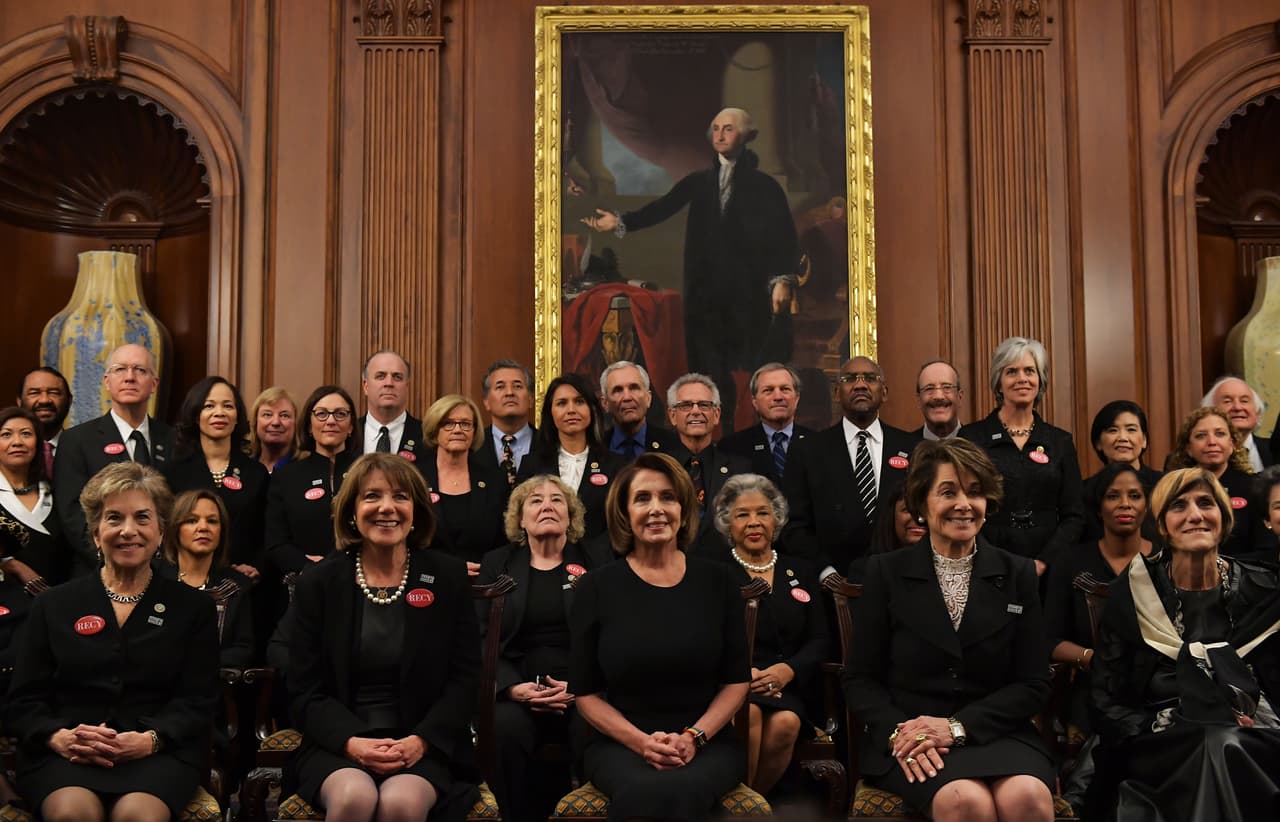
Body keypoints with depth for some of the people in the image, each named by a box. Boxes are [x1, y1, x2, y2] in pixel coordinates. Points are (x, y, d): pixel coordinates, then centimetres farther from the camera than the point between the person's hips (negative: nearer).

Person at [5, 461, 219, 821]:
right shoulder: (53, 605, 19)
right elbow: (23, 702, 11)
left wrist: (150, 739, -15)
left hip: (159, 752, 0)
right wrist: (59, 737, -12)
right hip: (66, 754, 1)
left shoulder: (193, 607, 16)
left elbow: (197, 701, 6)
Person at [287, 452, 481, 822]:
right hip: (338, 744, 1)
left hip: (425, 746, 0)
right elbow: (305, 690, 3)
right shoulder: (318, 583, 5)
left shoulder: (448, 576, 5)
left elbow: (465, 678, 2)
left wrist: (421, 741, -14)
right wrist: (351, 742, -16)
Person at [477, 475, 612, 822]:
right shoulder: (496, 563, 15)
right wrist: (513, 686, -13)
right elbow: (481, 638, 6)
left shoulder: (599, 560, 12)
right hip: (517, 691, 1)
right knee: (506, 728, -32)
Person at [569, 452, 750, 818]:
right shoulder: (596, 587, 1)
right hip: (619, 744, -1)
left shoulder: (717, 580, 5)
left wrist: (695, 737, -9)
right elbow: (586, 692, 3)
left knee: (683, 791, -35)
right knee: (643, 792, -37)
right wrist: (641, 742, -12)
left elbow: (737, 680, 7)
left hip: (708, 744, 1)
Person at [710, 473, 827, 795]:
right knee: (749, 713, -35)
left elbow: (819, 640, 11)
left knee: (786, 723, -31)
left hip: (788, 688, 2)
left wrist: (788, 669, -10)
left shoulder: (801, 572, 19)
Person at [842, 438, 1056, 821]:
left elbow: (1033, 684, 4)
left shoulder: (1018, 573, 8)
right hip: (907, 742, -1)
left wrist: (958, 726, -11)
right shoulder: (887, 572, 5)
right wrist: (898, 730, -16)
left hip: (994, 730, 2)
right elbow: (860, 678, 4)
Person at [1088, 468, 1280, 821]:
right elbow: (1106, 700, 5)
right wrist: (1155, 736, -12)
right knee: (1215, 752, -34)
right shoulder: (1132, 591, 5)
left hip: (1250, 745, 2)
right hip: (1161, 749, -1)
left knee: (1227, 752, -33)